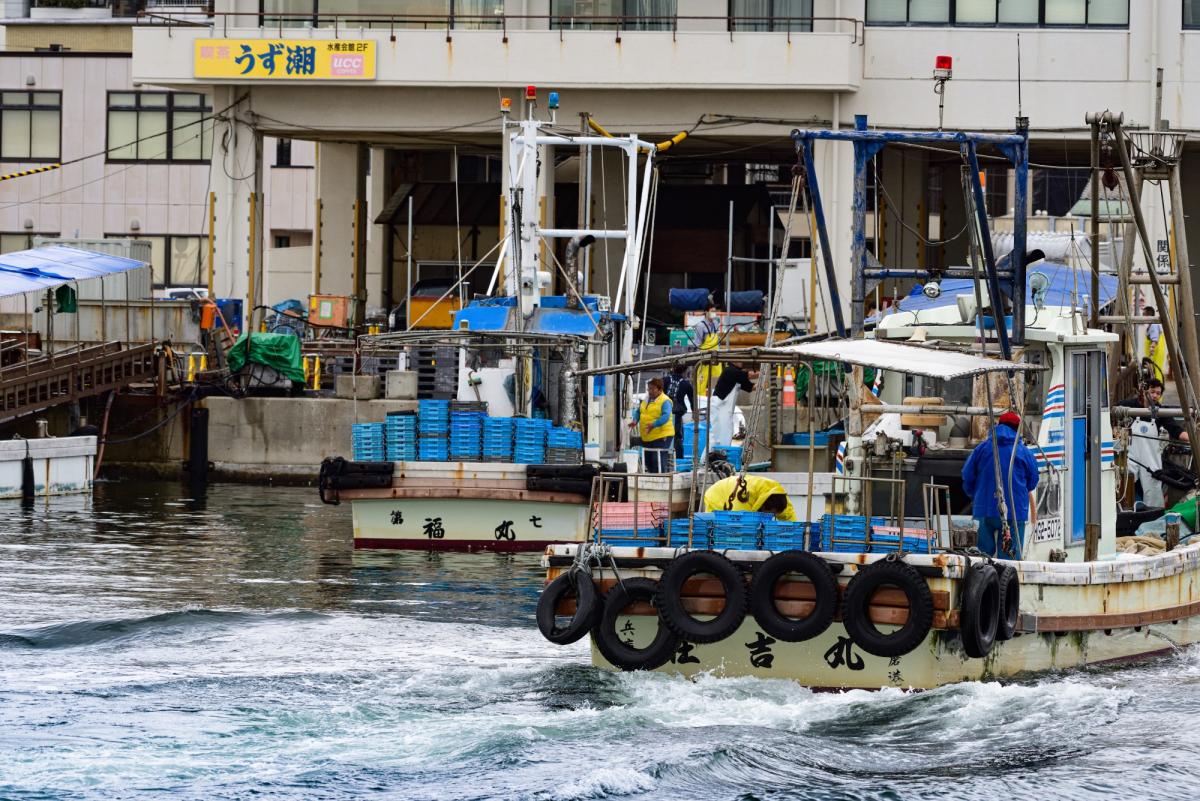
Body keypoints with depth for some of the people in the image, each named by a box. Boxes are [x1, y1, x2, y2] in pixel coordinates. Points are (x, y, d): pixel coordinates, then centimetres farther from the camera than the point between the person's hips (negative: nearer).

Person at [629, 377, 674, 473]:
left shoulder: (665, 401, -11)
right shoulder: (646, 400, 15)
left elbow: (665, 416, -24)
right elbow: (638, 411, 17)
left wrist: (654, 425, -37)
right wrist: (635, 420, -5)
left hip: (661, 436, -9)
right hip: (647, 437, 9)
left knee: (658, 461, -16)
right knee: (648, 461, 14)